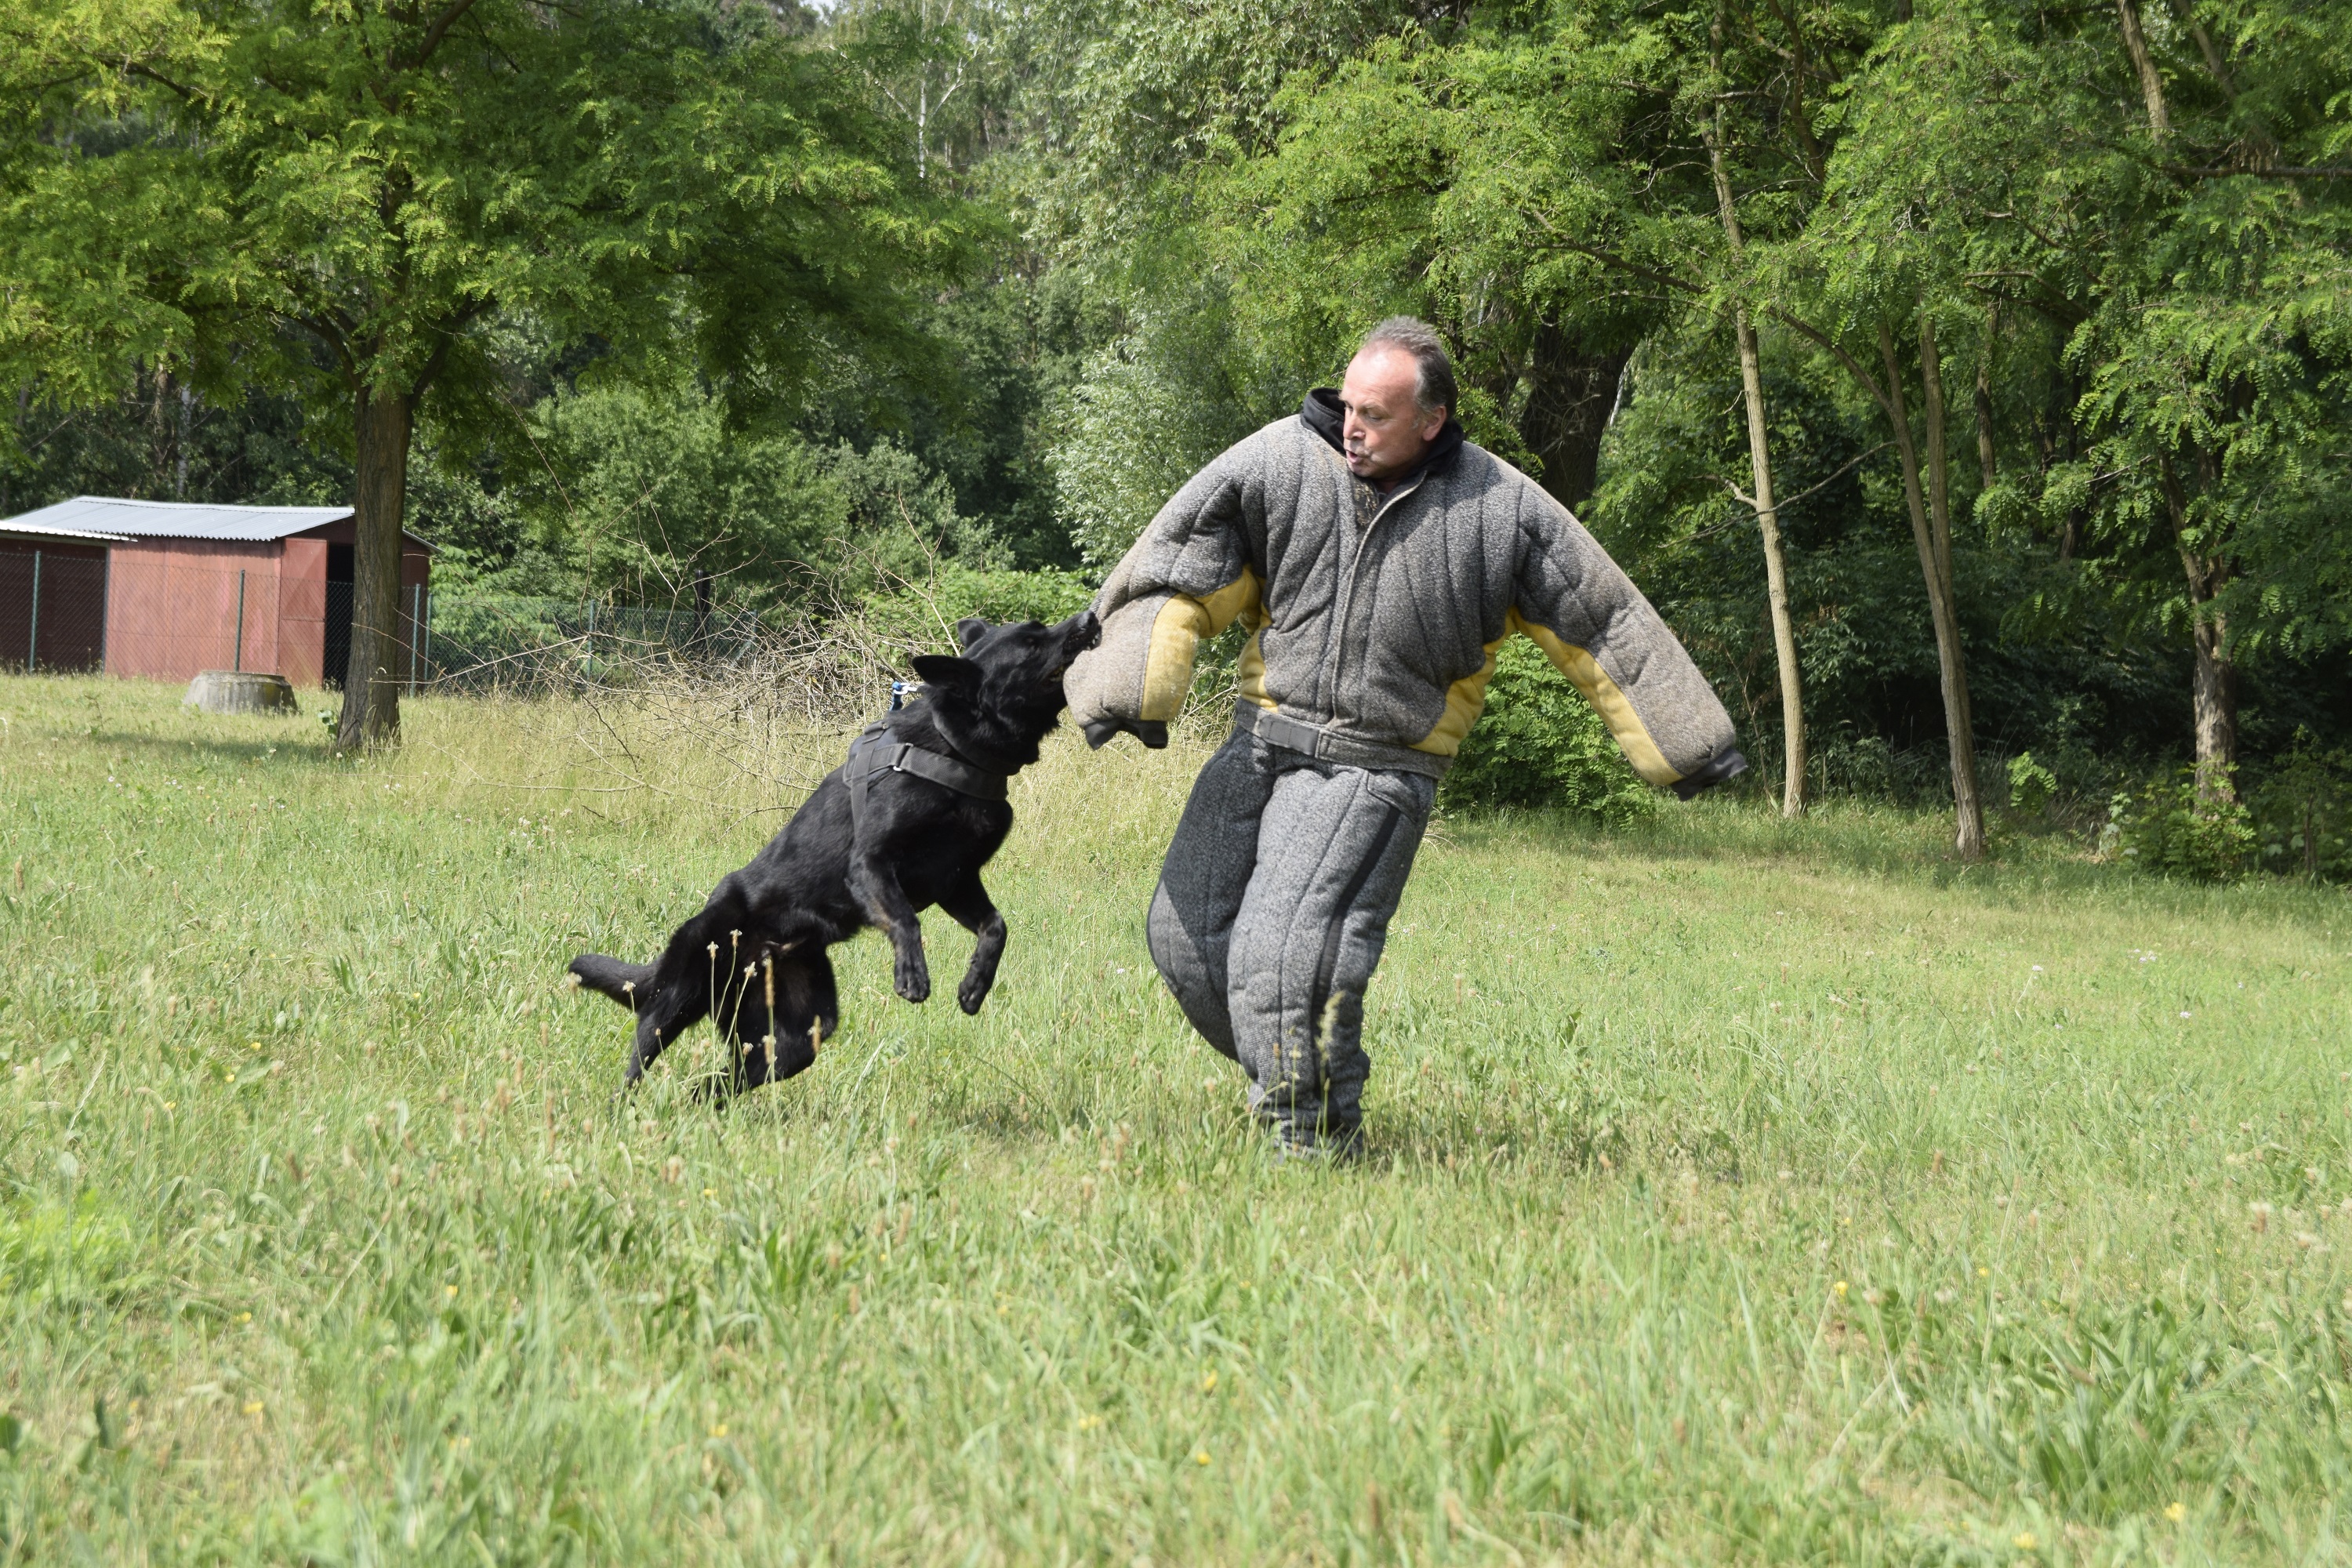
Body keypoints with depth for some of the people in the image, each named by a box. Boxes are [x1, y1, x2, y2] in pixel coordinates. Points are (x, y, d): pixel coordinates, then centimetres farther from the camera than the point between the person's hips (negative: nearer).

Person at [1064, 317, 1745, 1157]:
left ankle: (1316, 1144, -3)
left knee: (1286, 953, -18)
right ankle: (1293, 1079, 23)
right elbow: (1179, 574, -1)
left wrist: (1685, 743, 7)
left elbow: (1602, 625, 3)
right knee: (1187, 932, 3)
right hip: (1261, 741, 4)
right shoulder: (1281, 461, -3)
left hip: (1374, 769, -4)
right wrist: (1134, 691, -14)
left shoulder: (1501, 509, -5)